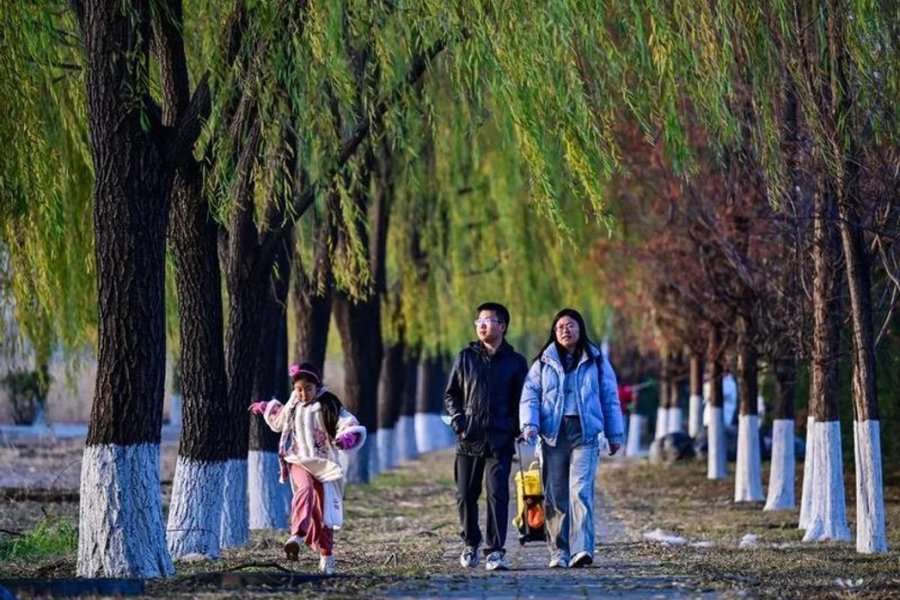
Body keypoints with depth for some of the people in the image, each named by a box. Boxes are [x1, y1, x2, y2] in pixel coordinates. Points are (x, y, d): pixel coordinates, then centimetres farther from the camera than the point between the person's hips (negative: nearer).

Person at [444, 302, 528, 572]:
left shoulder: (515, 362, 6)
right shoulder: (466, 357, 9)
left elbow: (522, 400, 9)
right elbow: (451, 394, 13)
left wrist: (514, 428, -5)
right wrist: (458, 421, -2)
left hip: (500, 441, -2)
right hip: (468, 439, 2)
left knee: (498, 494, -11)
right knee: (465, 495, 7)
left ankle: (495, 551, -9)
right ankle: (470, 544, 25)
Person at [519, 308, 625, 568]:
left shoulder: (597, 361, 11)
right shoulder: (543, 363, 12)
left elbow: (610, 398, 14)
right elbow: (530, 396, 7)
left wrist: (614, 434, 12)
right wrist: (530, 424, -10)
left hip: (585, 433, -2)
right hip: (552, 435, 2)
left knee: (581, 491, -17)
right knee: (554, 496, 1)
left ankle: (581, 549, -24)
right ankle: (559, 552, 7)